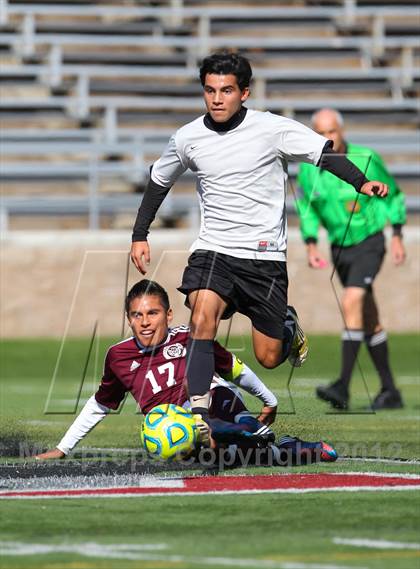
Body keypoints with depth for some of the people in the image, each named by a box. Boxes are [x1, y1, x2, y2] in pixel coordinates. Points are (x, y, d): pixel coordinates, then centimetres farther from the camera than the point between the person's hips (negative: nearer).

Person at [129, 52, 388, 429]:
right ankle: (199, 411, -31)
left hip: (265, 256, -1)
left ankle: (289, 328, 40)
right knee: (203, 316, -29)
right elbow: (159, 182, 17)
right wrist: (140, 235, 17)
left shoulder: (272, 129, -9)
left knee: (269, 358, 3)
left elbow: (325, 153, -8)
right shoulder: (187, 139, 1)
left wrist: (361, 182, -25)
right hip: (213, 251, 1)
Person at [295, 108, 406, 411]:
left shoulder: (366, 160, -13)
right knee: (369, 320, 11)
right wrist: (311, 244, 1)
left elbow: (392, 194, 0)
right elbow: (305, 205, 11)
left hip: (369, 243, -5)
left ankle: (343, 388, -28)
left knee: (351, 302, -24)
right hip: (340, 248, 5)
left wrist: (397, 236, -2)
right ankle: (390, 391, 20)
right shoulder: (309, 167, -4)